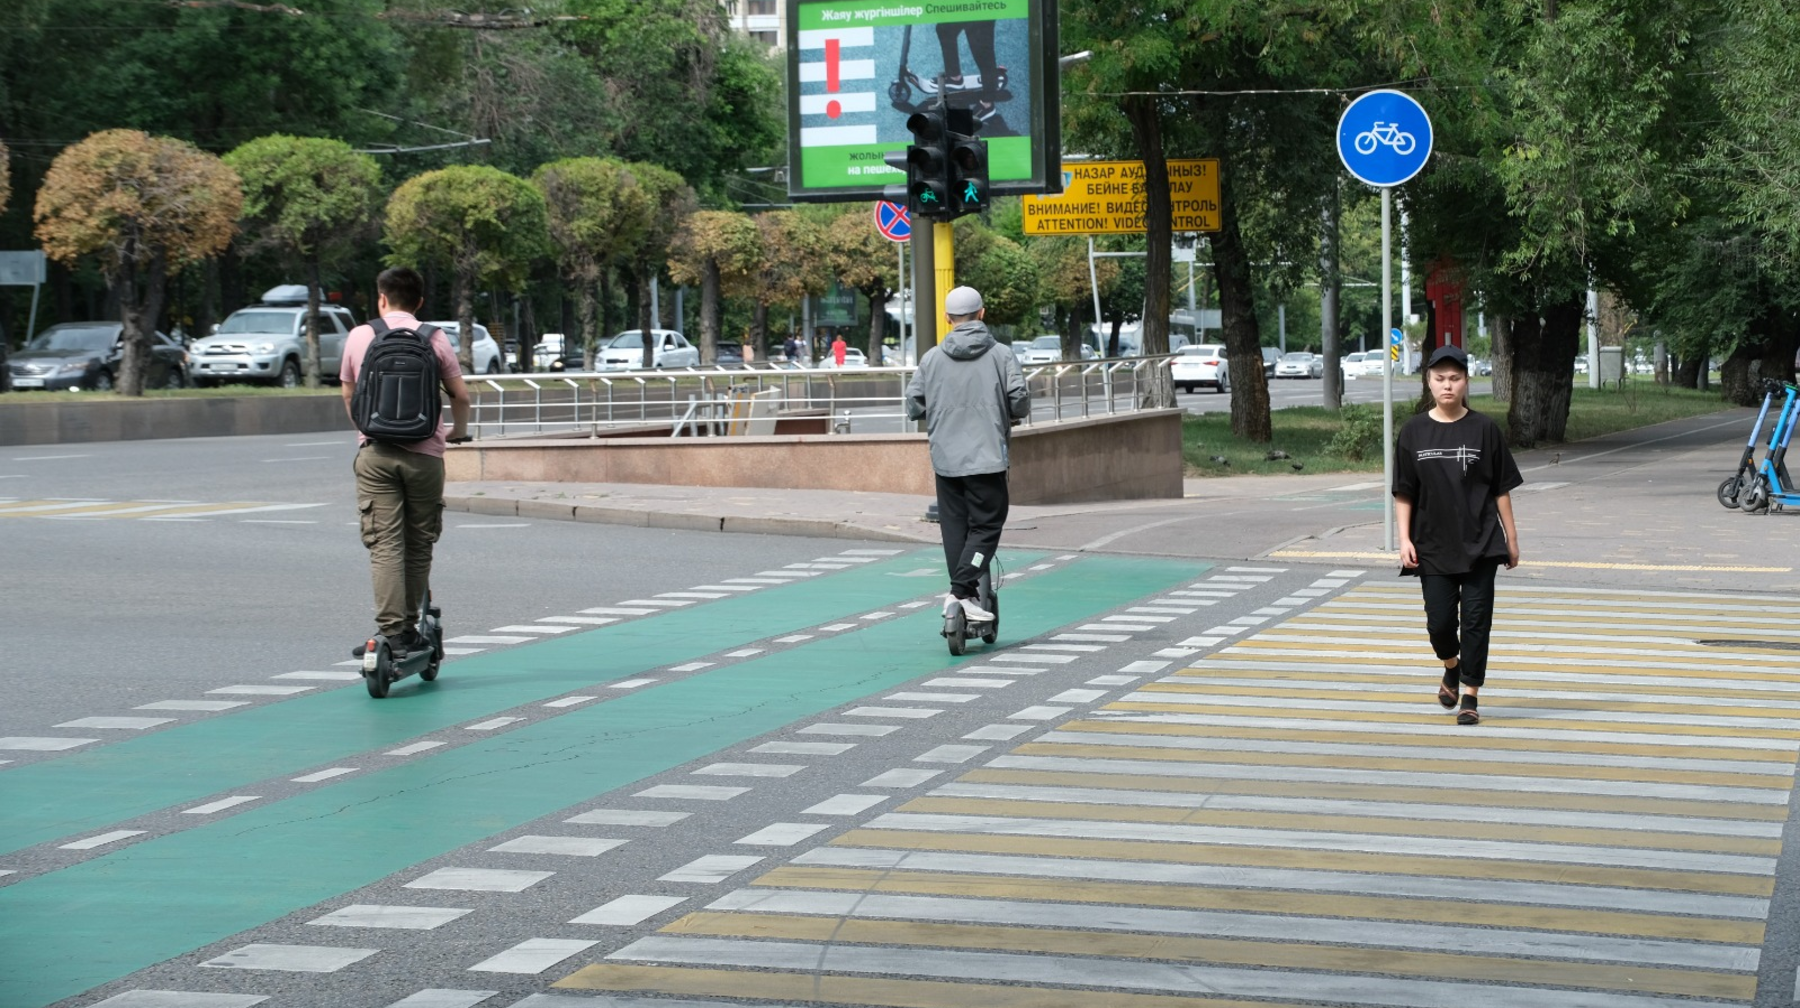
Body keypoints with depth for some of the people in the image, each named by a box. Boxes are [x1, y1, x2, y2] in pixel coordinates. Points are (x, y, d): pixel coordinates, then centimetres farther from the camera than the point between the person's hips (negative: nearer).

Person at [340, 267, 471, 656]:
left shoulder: (359, 337, 6)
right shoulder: (434, 339, 2)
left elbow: (348, 393, 18)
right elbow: (460, 395, 6)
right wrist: (458, 432, 26)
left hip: (375, 453, 0)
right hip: (423, 453, 0)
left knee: (384, 544, -4)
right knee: (419, 544, 11)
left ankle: (392, 631, -13)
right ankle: (409, 627, 16)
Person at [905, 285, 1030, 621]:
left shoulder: (932, 357, 3)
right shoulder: (1001, 354, -3)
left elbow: (913, 404, 3)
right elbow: (1020, 399, -7)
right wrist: (1010, 417, 15)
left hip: (945, 458, 3)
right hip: (987, 456, -3)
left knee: (954, 527, 10)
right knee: (986, 525, 0)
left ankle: (963, 593, 10)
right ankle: (961, 592, -13)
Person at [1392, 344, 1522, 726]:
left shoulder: (1484, 429, -2)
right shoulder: (1414, 432, 1)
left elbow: (1502, 489, 2)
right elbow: (1403, 493, 4)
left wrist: (1511, 538, 3)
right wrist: (1404, 539, -4)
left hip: (1480, 544, -1)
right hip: (1433, 547, 1)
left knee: (1475, 619, -1)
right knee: (1439, 621, 3)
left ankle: (1470, 694, 8)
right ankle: (1452, 668, 34)